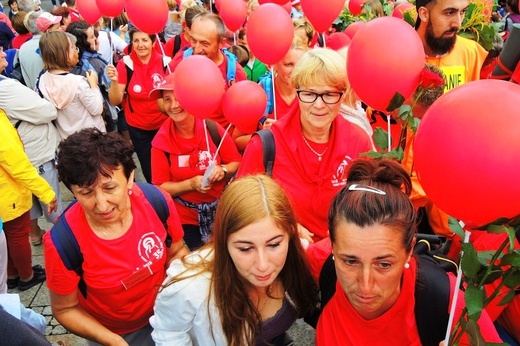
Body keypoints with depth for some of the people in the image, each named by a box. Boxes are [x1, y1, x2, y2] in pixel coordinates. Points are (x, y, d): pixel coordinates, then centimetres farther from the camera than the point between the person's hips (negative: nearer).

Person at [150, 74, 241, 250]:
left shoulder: (212, 128, -12)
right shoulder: (161, 141, -14)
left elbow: (236, 162, -2)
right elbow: (160, 187, -11)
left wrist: (223, 170, -24)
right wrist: (191, 184, -26)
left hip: (220, 210, 1)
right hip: (185, 218, -1)